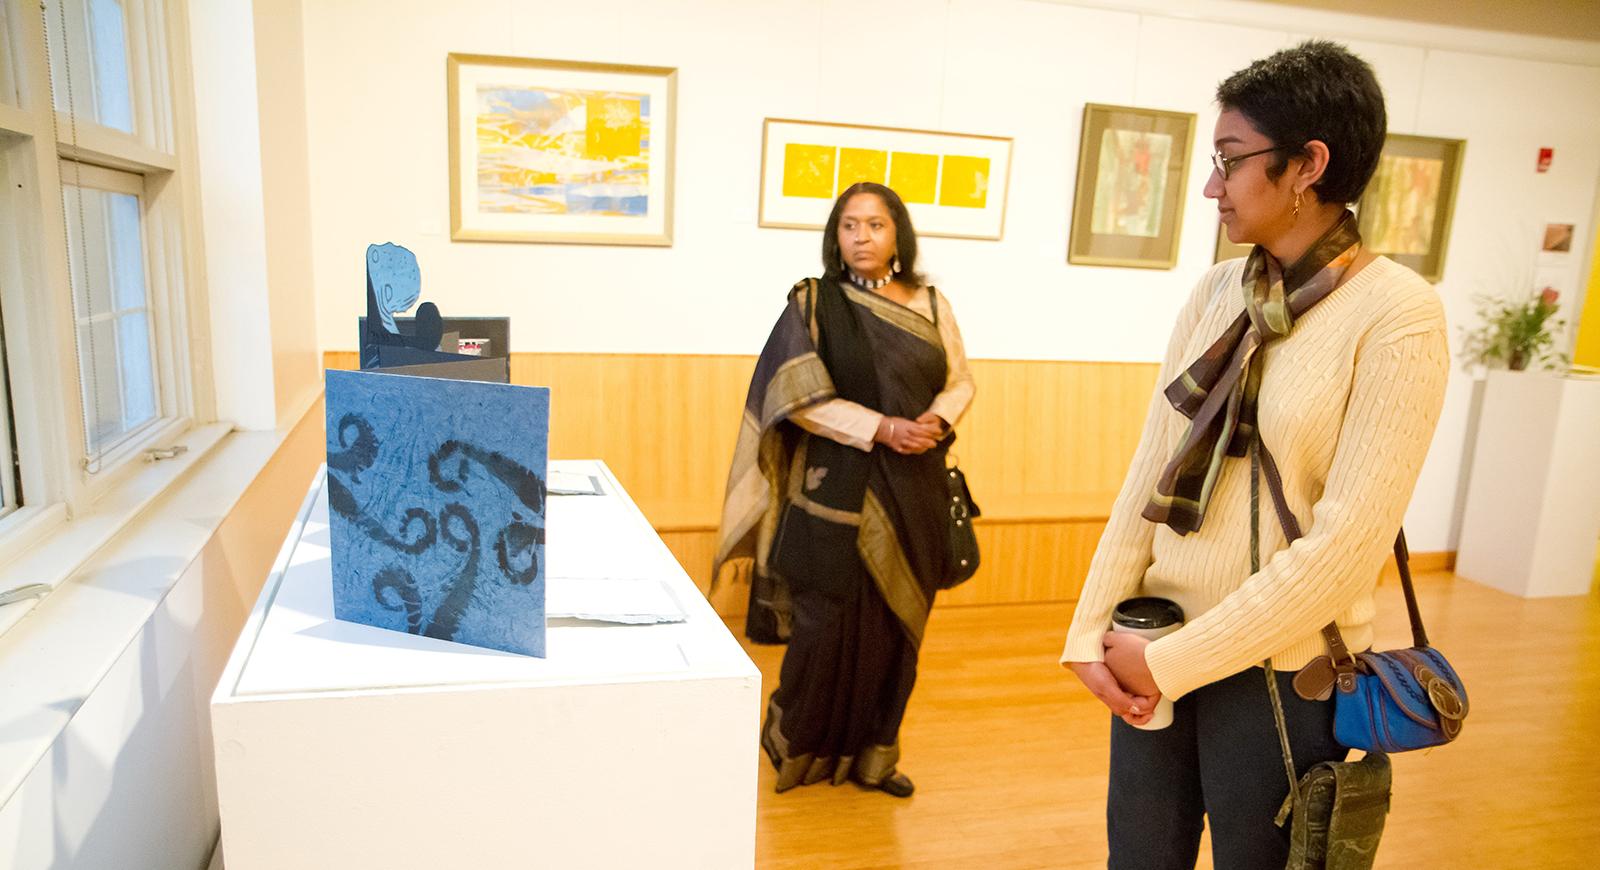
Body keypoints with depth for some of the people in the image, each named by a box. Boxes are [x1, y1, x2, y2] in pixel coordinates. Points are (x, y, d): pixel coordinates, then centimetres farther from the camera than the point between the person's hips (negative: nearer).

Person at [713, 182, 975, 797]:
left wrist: (938, 419, -10)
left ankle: (873, 752, 26)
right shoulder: (814, 304, -4)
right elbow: (802, 397, -11)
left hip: (914, 490, 4)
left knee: (896, 620, 10)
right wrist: (883, 428, -19)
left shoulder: (931, 305, 7)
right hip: (839, 486, -4)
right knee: (830, 620, 2)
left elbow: (960, 380, 12)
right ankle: (799, 748, 24)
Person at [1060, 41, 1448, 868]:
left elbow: (1345, 547, -18)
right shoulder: (1215, 293, 2)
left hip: (1281, 673, -4)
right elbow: (1149, 471, 1)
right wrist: (1092, 630, -5)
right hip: (1156, 650, 5)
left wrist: (1172, 661, -15)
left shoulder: (1399, 314, -13)